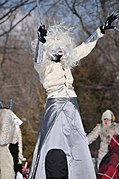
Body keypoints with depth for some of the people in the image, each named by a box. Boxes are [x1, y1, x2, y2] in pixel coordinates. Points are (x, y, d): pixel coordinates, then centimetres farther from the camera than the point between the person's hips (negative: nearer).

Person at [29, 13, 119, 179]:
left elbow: (84, 47, 21)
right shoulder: (43, 66, -4)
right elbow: (39, 58, -27)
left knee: (77, 149, 4)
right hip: (55, 108, -6)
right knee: (54, 147, -12)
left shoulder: (65, 63, 14)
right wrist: (41, 41, -46)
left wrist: (101, 30, 22)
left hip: (72, 110, 6)